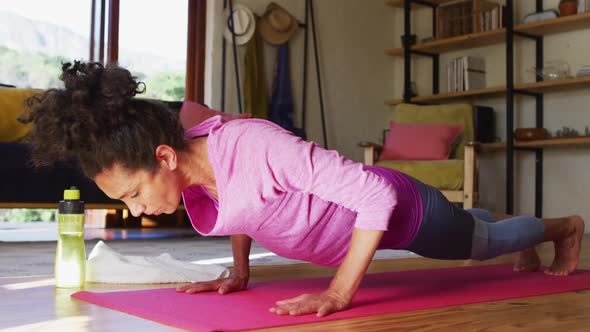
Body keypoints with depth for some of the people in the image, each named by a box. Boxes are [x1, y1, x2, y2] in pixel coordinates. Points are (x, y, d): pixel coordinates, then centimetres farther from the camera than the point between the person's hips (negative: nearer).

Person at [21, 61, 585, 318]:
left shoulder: (256, 146, -43)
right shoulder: (191, 153, -19)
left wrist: (340, 293, -38)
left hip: (403, 211, -6)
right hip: (361, 211, 6)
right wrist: (239, 274, 1)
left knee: (484, 242, 28)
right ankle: (502, 218, 70)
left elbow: (378, 195, -39)